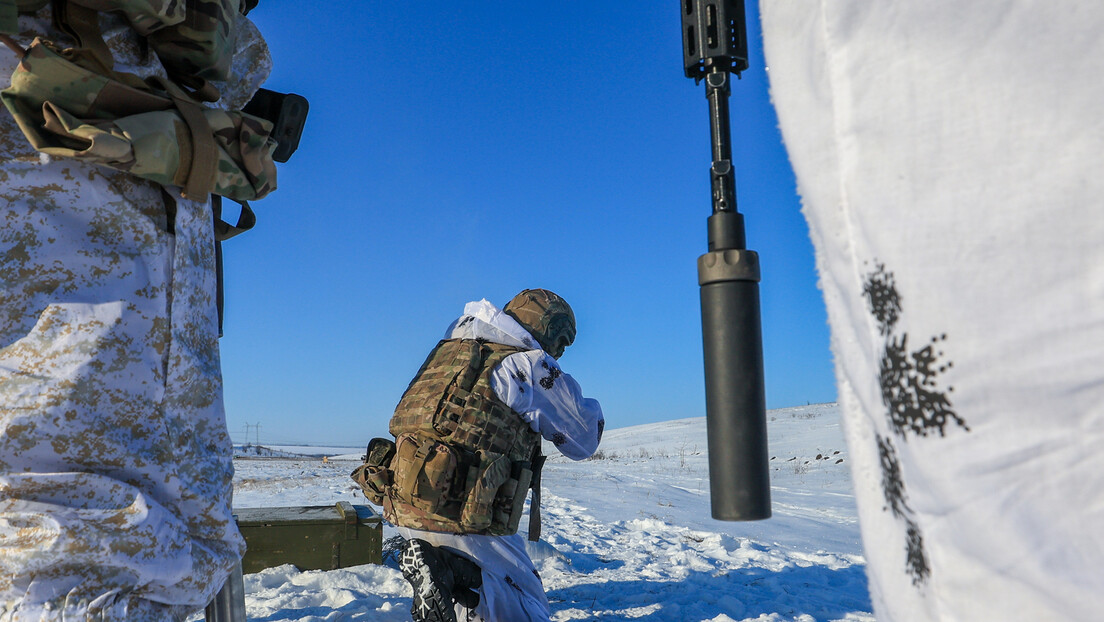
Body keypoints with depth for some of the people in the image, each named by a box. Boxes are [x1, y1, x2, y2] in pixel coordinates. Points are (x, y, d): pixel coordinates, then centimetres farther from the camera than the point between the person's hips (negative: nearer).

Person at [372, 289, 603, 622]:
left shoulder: (446, 349, 14)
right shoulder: (531, 365, -5)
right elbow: (584, 441, 6)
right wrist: (590, 407, 26)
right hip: (466, 519, -7)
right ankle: (448, 573, -14)